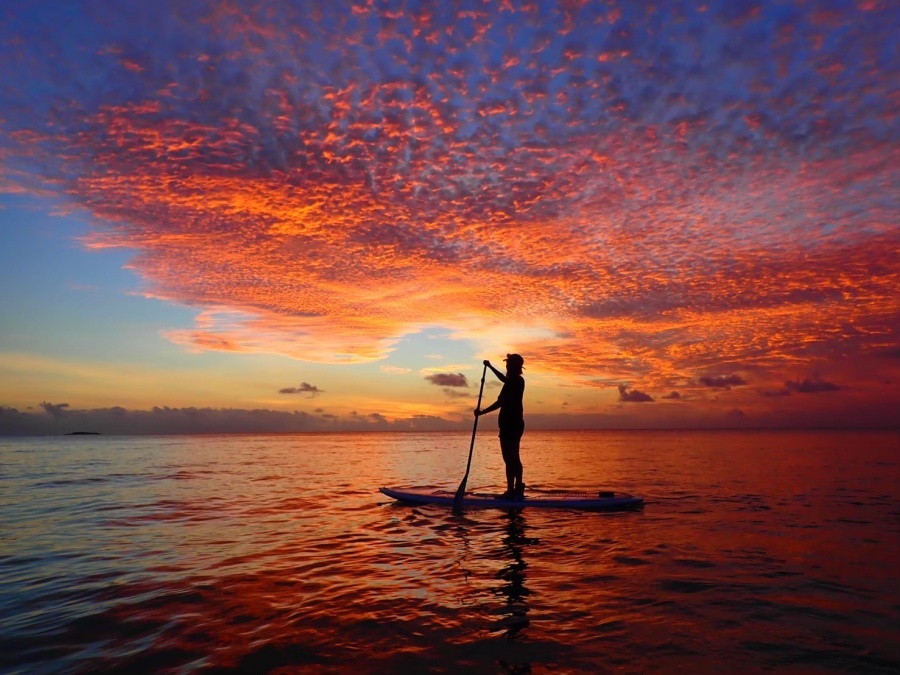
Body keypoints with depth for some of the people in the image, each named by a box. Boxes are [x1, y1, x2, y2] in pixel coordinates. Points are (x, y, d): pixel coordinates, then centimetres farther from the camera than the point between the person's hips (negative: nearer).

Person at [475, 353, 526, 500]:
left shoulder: (512, 382, -17)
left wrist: (481, 412, -12)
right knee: (514, 458, 13)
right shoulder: (518, 380, 12)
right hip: (516, 423, 10)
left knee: (509, 459, -8)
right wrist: (490, 367, 39)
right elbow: (504, 379, 33)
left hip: (509, 425, -10)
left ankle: (511, 491, -8)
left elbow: (499, 403, -19)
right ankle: (518, 490, 18)